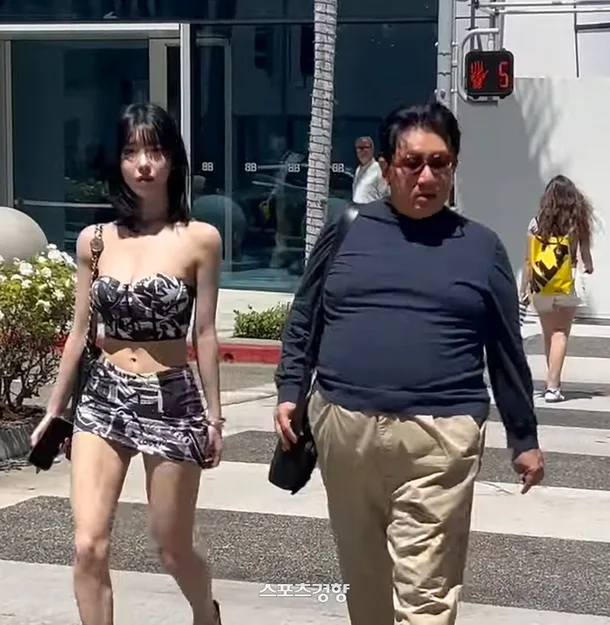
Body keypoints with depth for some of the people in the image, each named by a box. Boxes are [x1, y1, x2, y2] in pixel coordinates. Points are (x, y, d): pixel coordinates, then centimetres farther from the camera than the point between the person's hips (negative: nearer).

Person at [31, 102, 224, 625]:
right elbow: (80, 331, 10)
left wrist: (214, 414, 0)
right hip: (102, 397, 3)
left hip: (171, 401, -2)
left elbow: (204, 333, -2)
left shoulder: (199, 239, -5)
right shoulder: (94, 240, 3)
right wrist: (54, 409, 13)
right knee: (88, 547, -9)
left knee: (173, 549, 11)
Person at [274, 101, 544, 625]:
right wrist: (290, 391, 6)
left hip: (438, 435, -2)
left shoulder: (481, 247, 7)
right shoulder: (347, 231, 9)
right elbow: (303, 318, 15)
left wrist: (524, 438, 13)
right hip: (343, 426, 2)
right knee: (365, 578, 14)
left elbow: (506, 351, 11)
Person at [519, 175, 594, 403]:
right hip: (565, 289, -2)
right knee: (560, 334, 1)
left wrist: (524, 289, 6)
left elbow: (528, 260, 0)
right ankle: (552, 385, -11)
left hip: (541, 290, 2)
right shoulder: (576, 223, -5)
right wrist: (588, 267, 25)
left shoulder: (537, 223, -1)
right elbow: (585, 255, 2)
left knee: (548, 336, 16)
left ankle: (553, 382, 25)